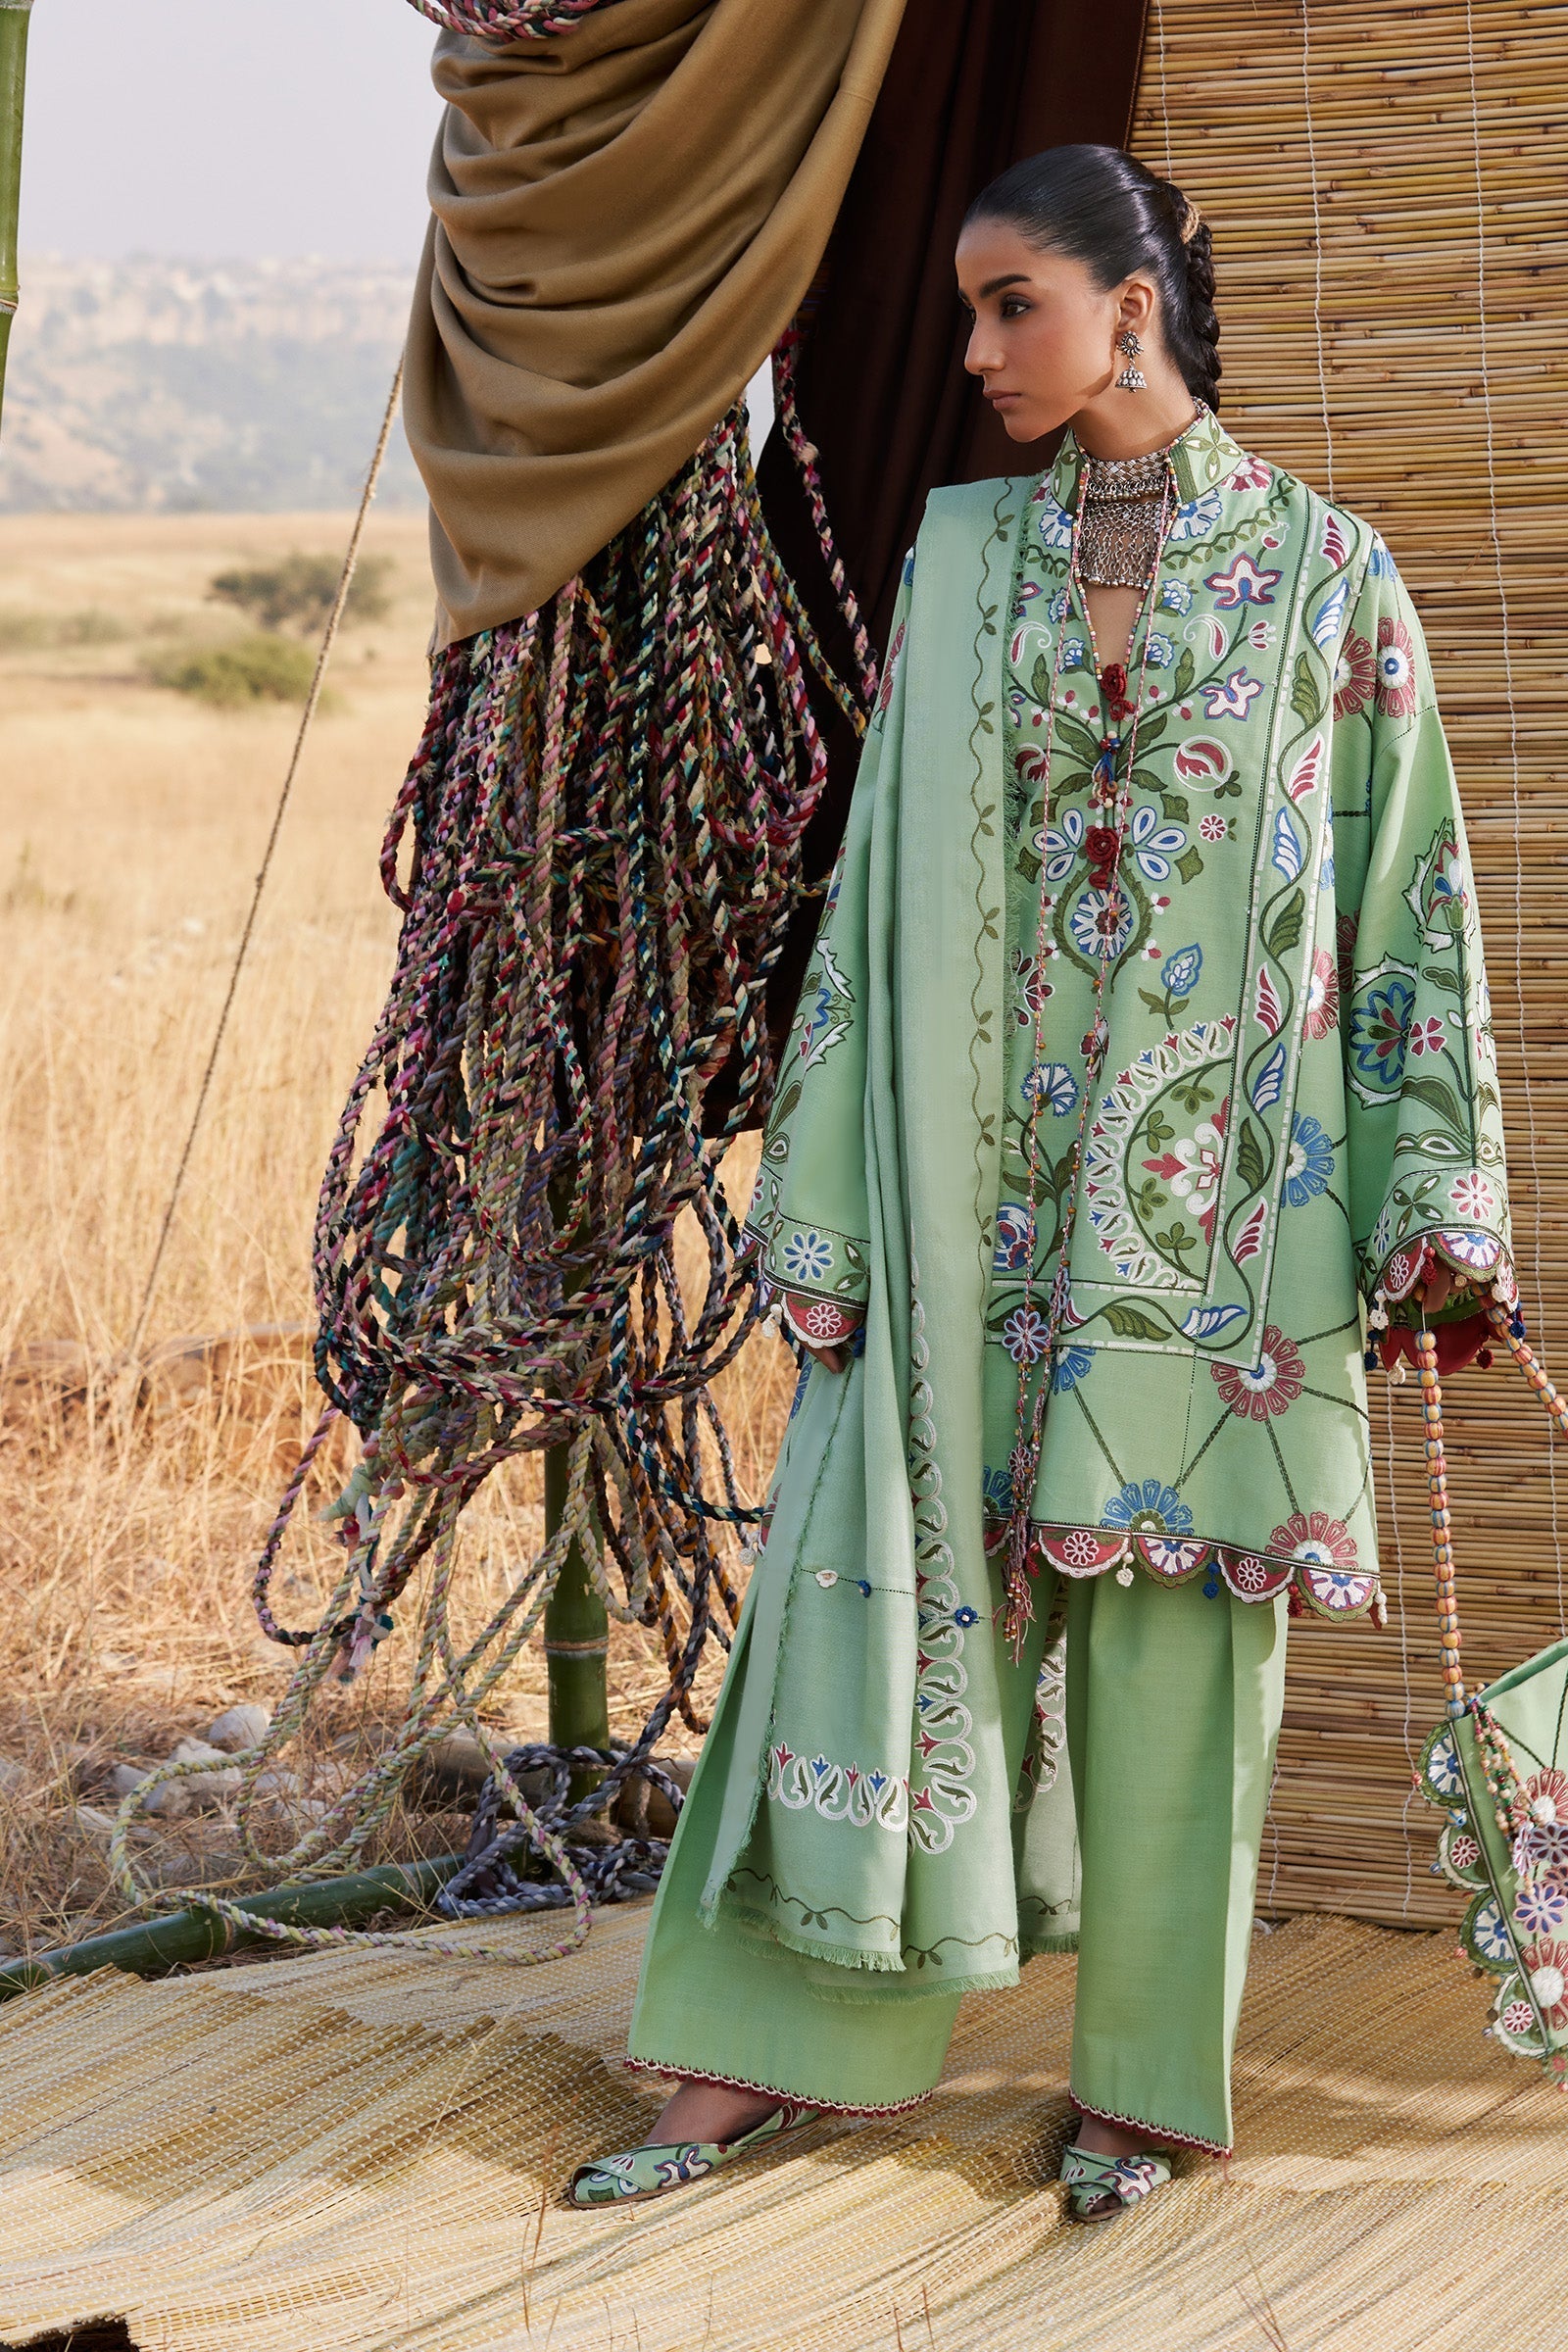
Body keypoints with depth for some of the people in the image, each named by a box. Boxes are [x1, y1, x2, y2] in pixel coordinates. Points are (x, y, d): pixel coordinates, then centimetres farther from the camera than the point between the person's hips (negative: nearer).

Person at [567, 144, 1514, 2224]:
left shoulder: (1323, 567, 0)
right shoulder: (959, 555, 7)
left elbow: (1410, 888, 1)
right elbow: (882, 882, 6)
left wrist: (1435, 1202, -4)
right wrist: (827, 1200, 1)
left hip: (1212, 1190, -2)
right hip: (982, 1172, 2)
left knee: (1177, 1625, 5)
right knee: (904, 1580, 0)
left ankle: (1143, 2078, 17)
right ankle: (763, 2061, 6)